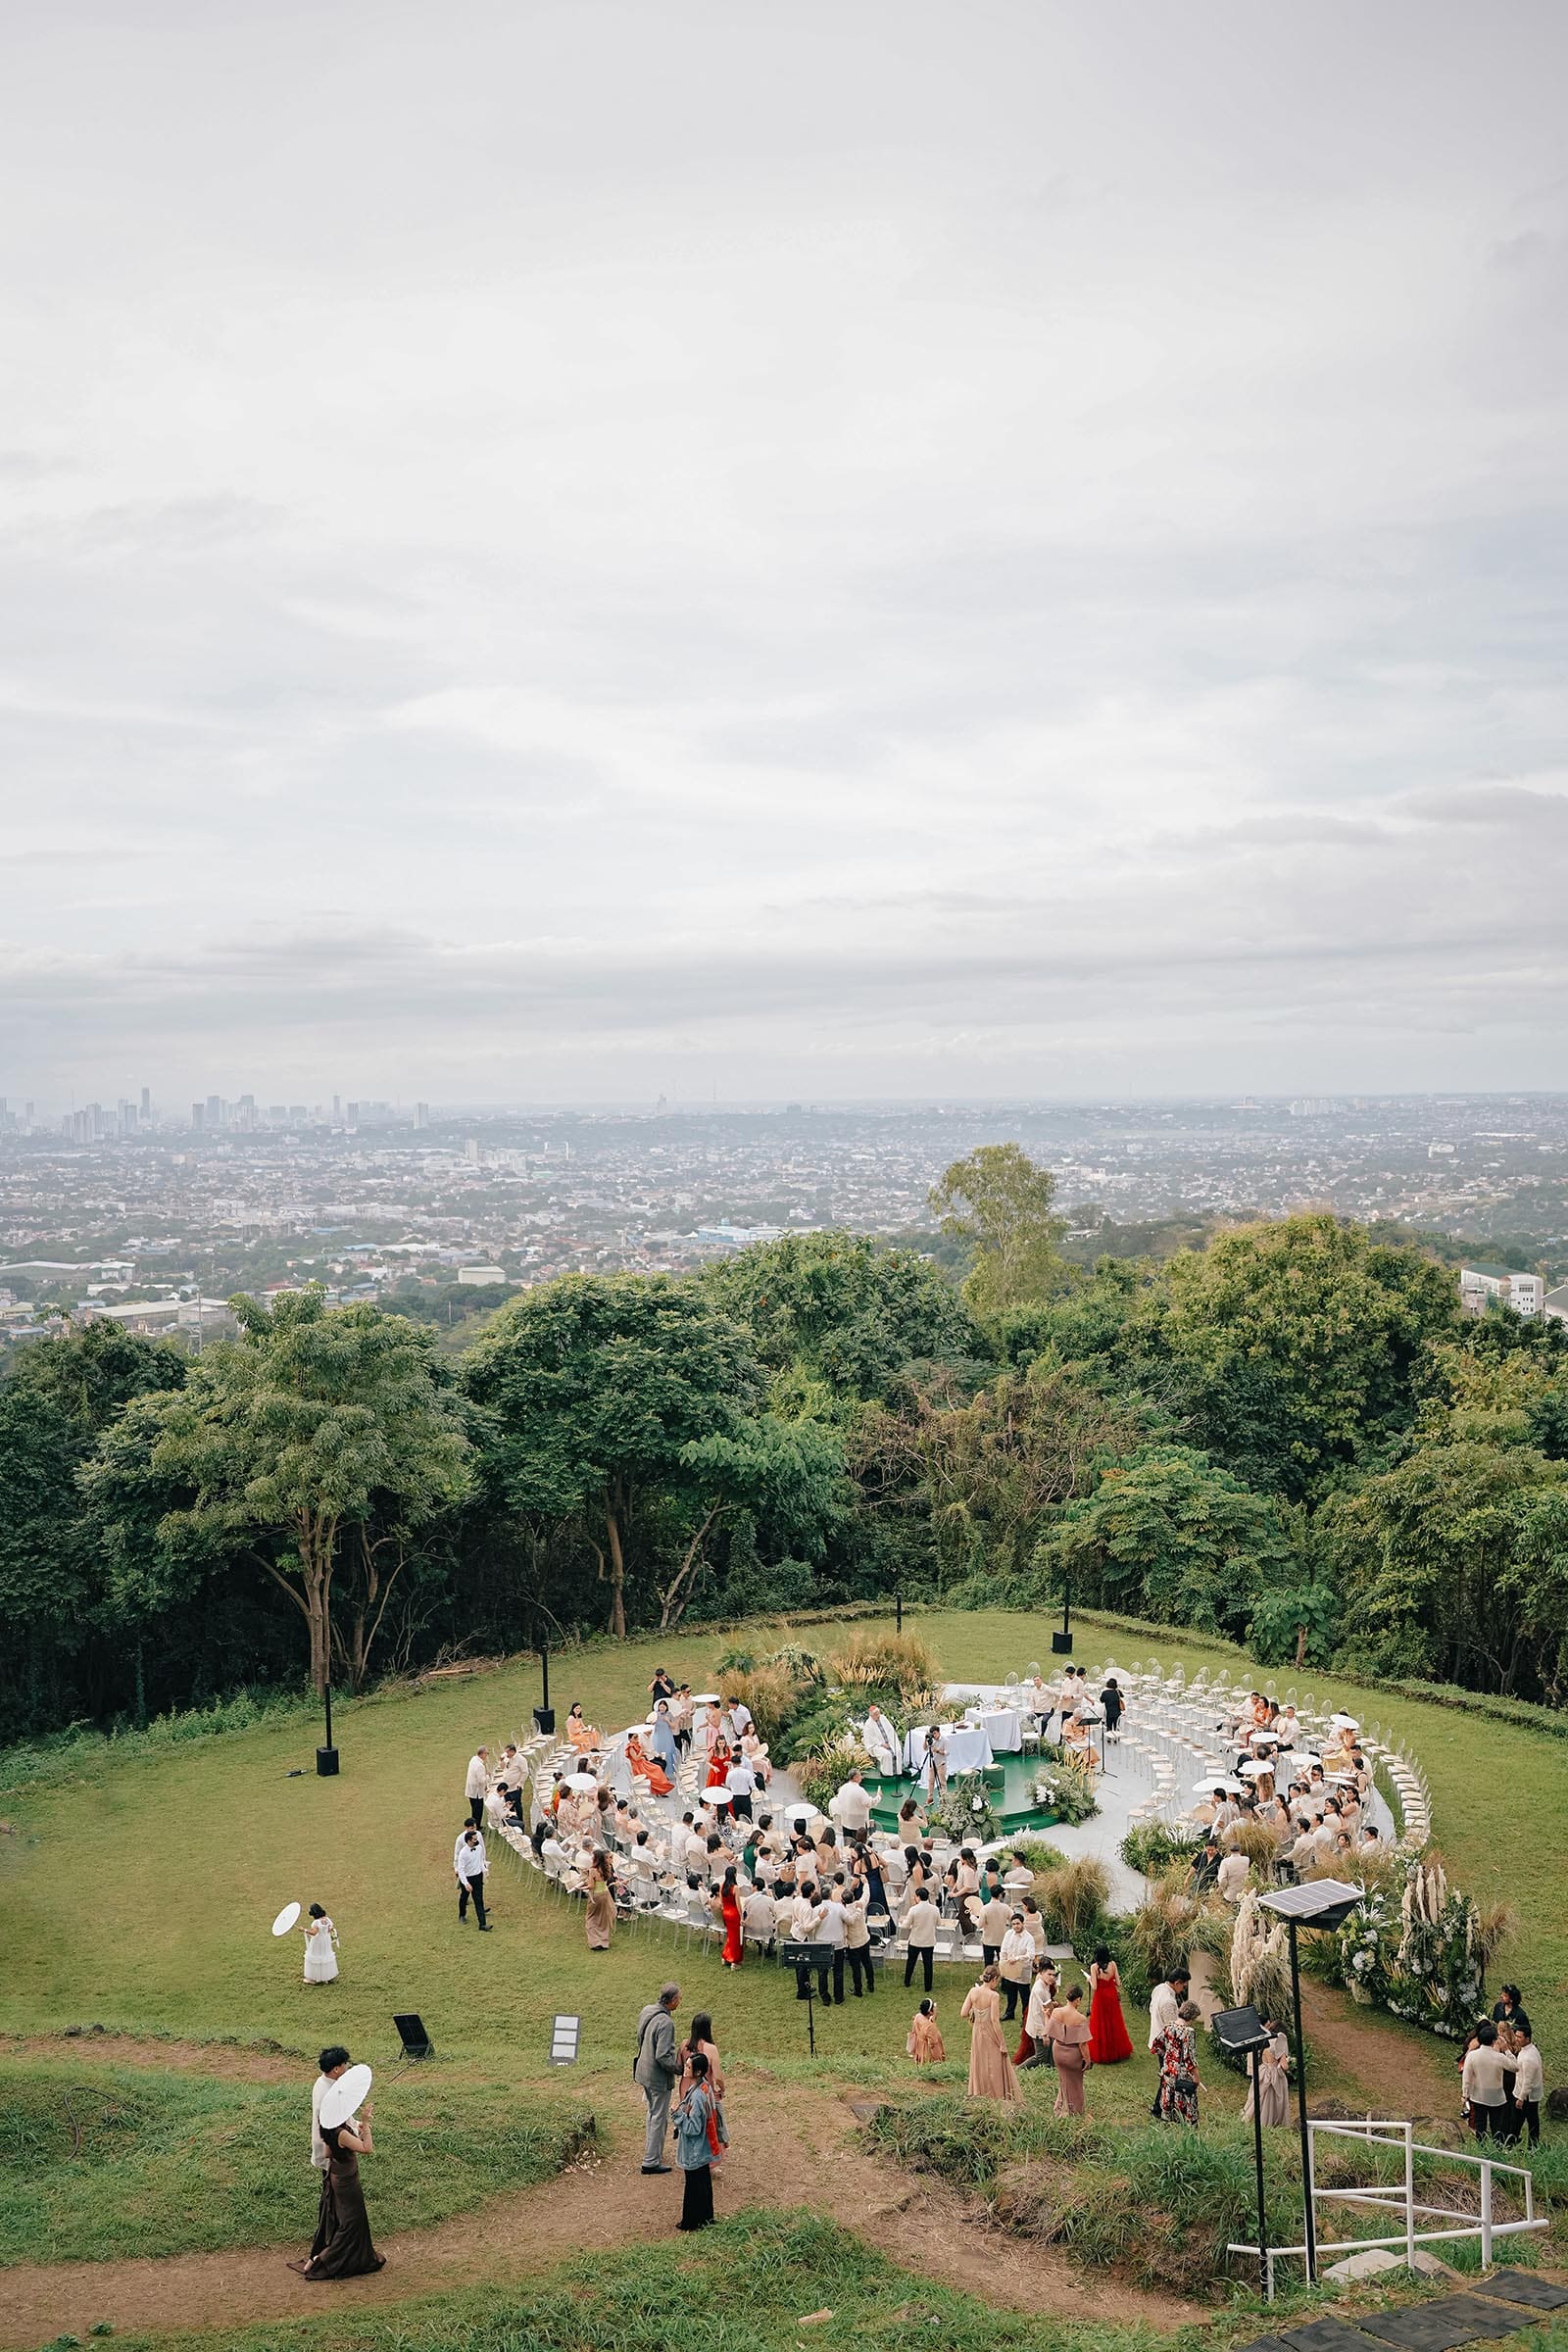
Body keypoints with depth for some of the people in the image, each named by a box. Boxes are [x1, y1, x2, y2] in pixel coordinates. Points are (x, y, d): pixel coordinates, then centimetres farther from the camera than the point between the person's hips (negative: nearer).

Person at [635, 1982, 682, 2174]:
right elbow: (663, 2057, -28)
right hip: (659, 2078, -9)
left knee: (653, 2113, 26)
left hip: (644, 2071, 9)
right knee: (659, 2118, 6)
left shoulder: (647, 2011, -1)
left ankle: (652, 2148, 41)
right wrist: (681, 2068, -15)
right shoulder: (665, 2023, -28)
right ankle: (651, 2161, 14)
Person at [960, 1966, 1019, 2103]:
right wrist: (1002, 2044, -13)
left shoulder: (973, 1991, -5)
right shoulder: (994, 1996, -20)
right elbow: (995, 2021, -20)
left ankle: (979, 2094, 29)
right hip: (991, 2035, -5)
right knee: (995, 2068, 7)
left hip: (977, 2034, 5)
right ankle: (997, 2098, 11)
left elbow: (963, 2013, -5)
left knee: (979, 2066, 19)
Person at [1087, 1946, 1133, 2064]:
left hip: (1100, 1998, -3)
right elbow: (1118, 1983, -6)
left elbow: (1094, 1987, -20)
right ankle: (1117, 2051, 31)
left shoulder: (1094, 1967, -19)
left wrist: (1090, 1980, 0)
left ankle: (1101, 2054, 18)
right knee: (1114, 2024, 19)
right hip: (1112, 1996, 3)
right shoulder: (1113, 1964, -10)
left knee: (1101, 2025, 11)